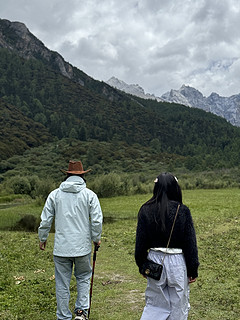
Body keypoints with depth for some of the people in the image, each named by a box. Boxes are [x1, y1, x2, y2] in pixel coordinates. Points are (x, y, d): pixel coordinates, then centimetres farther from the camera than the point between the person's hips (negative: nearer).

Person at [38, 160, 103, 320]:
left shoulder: (55, 194, 1)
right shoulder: (90, 194, -3)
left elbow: (45, 220, 4)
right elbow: (97, 220, -5)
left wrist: (43, 238, 19)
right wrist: (96, 238, 11)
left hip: (61, 247, 1)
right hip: (83, 246, 0)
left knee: (62, 284, 11)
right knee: (83, 278, 20)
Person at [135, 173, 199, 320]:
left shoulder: (146, 210, -4)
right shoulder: (182, 210, -9)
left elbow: (140, 241, 0)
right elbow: (190, 242, -6)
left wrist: (142, 266, 11)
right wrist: (193, 270, 3)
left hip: (155, 259, 2)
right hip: (177, 262, -2)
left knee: (155, 303, 17)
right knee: (179, 305, 14)